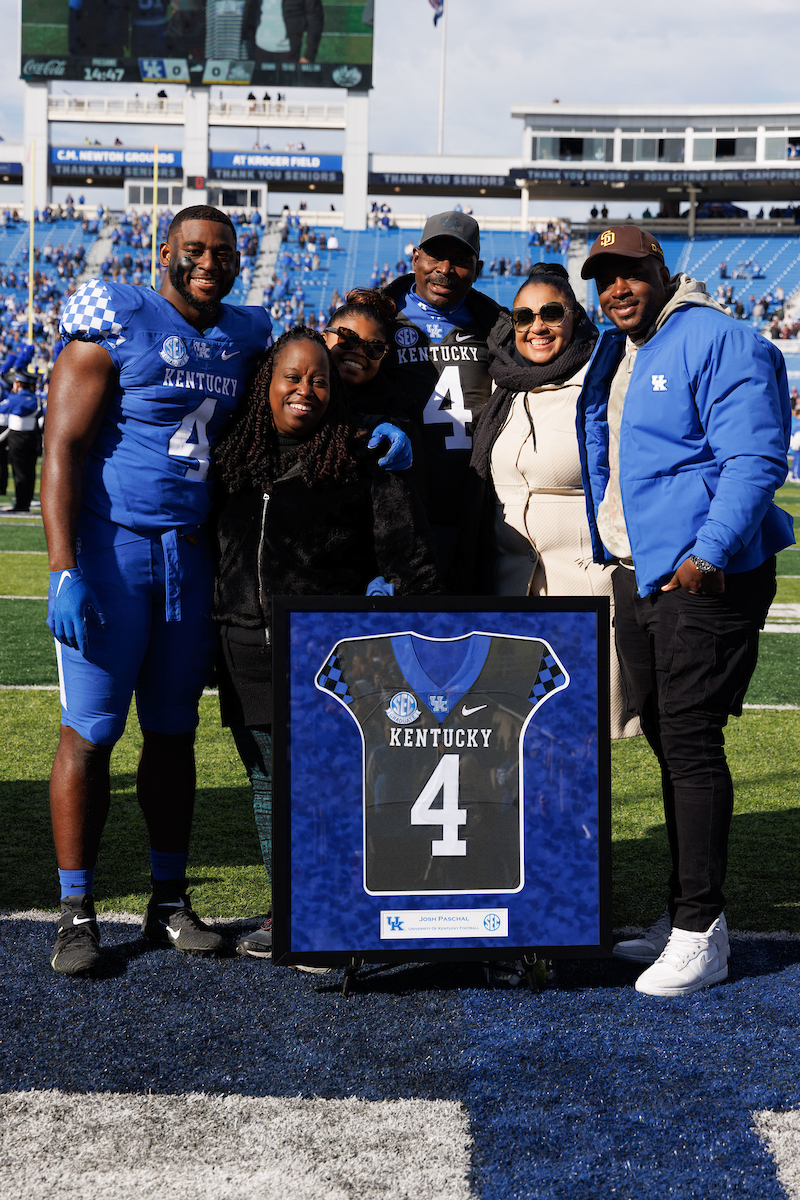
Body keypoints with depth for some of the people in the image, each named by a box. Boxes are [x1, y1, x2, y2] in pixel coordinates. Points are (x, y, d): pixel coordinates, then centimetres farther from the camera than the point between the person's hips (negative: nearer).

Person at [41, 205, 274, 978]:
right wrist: (65, 571, -18)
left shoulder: (246, 338, 12)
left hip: (193, 557, 5)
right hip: (111, 546, -5)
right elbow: (63, 450, -10)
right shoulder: (115, 326, -6)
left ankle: (169, 900, 20)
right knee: (90, 732, -3)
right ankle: (76, 913, 5)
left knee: (174, 732, 11)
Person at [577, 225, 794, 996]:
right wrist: (610, 553, 20)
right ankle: (683, 916, 23)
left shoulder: (718, 343, -11)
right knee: (667, 743, 13)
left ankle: (700, 932, -1)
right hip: (637, 577, 9)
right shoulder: (614, 353, 16)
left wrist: (710, 552, -28)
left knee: (691, 745, -8)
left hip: (705, 579, -9)